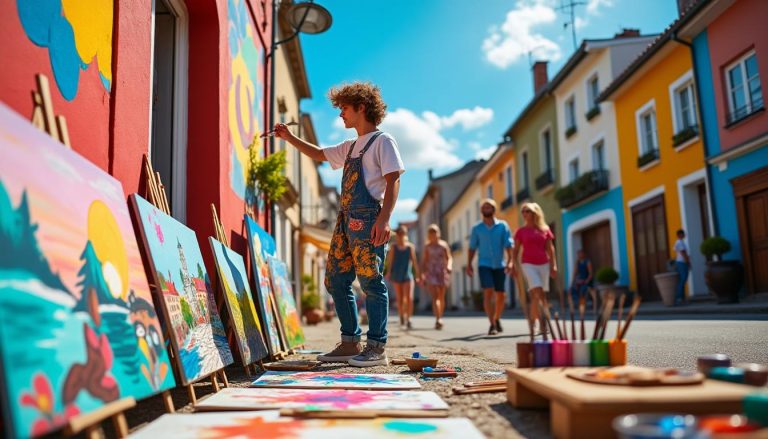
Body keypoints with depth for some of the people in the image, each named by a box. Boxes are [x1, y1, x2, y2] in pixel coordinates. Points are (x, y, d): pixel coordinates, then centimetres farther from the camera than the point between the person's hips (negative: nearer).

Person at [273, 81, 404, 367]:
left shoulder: (382, 141, -1)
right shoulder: (351, 146, 24)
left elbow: (393, 181, -11)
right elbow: (319, 154, 38)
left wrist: (384, 219, -21)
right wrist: (289, 138, 30)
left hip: (368, 219, -9)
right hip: (345, 220, 9)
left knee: (371, 282, -9)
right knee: (336, 281, 7)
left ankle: (376, 347, -3)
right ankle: (350, 343, 15)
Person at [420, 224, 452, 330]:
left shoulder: (444, 245, 7)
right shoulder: (427, 246, 7)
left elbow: (449, 258, 5)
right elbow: (424, 261, 7)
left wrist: (449, 266, -15)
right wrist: (423, 274, -3)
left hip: (442, 272, 1)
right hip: (431, 273, -1)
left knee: (441, 297, 7)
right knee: (434, 297, -14)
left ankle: (439, 319, 21)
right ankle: (438, 320, -26)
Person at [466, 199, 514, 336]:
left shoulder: (503, 225, 3)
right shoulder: (477, 228, 6)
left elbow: (508, 244, -3)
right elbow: (472, 247, 9)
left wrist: (510, 261, -15)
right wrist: (469, 264, 2)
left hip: (500, 265, 1)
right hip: (484, 265, -1)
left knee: (500, 295, 6)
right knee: (488, 292, -14)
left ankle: (497, 319, 30)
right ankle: (492, 324, -13)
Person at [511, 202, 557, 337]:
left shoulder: (545, 230, 7)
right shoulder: (521, 231, 4)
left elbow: (550, 248, 8)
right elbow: (516, 250, 5)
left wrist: (554, 265, 2)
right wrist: (514, 265, -2)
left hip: (543, 264, 2)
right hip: (528, 264, -2)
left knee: (536, 295, 6)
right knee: (537, 292, -18)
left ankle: (532, 321, 20)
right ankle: (541, 321, -16)